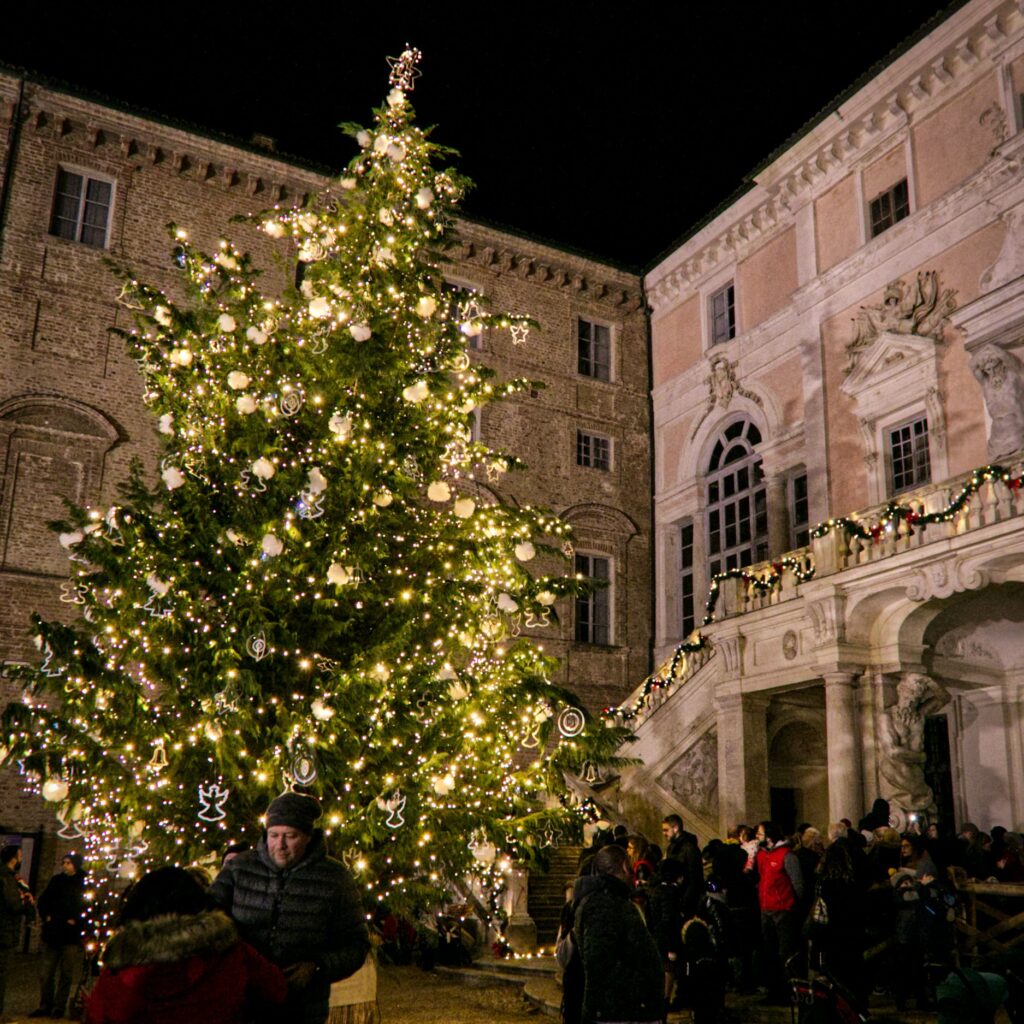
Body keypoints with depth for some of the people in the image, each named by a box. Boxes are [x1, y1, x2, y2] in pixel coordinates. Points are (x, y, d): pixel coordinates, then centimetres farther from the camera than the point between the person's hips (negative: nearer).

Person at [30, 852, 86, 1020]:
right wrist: (46, 916, 1)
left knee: (66, 974, 2)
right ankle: (45, 1006, 16)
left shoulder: (84, 884, -5)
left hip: (71, 935, -4)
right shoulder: (56, 880, 8)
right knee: (47, 972, 7)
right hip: (52, 933, 4)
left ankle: (59, 1007, 10)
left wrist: (75, 920, -14)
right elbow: (43, 900, 14)